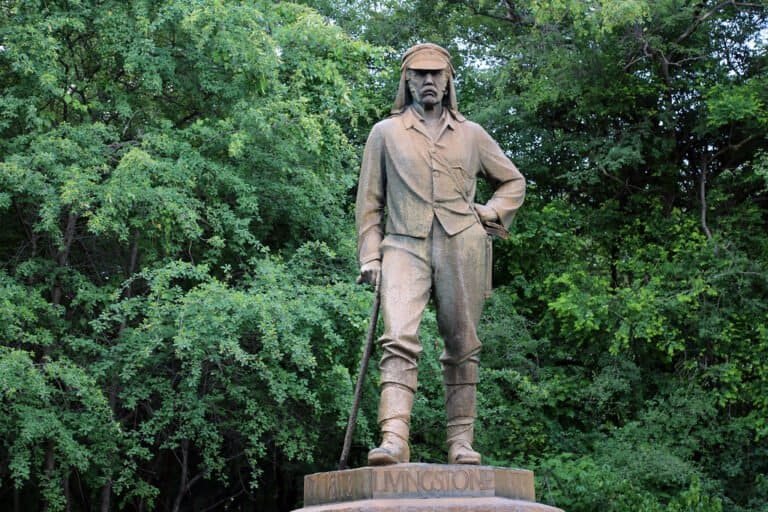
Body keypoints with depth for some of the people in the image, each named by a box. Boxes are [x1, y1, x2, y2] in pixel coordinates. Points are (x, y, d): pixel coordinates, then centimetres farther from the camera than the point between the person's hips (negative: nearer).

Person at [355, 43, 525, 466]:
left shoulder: (471, 134, 18)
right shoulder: (385, 133, 15)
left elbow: (513, 181, 28)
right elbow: (369, 201, 14)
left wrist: (492, 213, 9)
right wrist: (369, 256, 5)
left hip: (462, 245, 2)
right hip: (404, 245, -1)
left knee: (462, 347, 1)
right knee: (399, 340, -19)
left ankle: (461, 442, 6)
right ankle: (394, 439, -28)